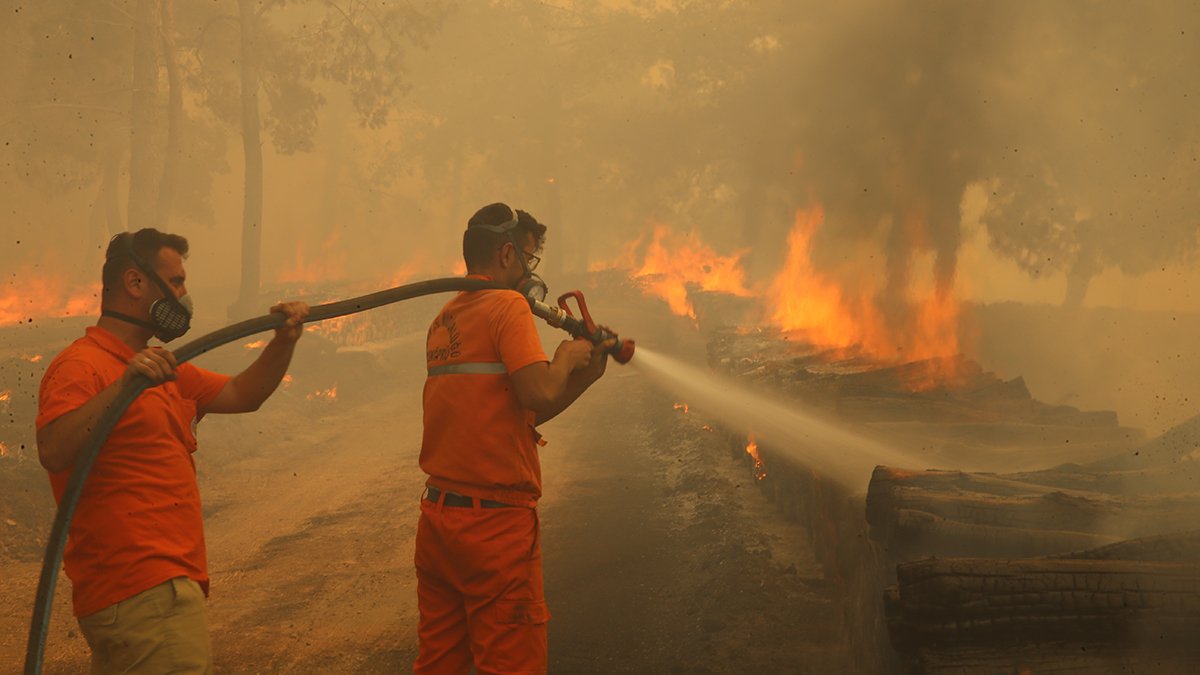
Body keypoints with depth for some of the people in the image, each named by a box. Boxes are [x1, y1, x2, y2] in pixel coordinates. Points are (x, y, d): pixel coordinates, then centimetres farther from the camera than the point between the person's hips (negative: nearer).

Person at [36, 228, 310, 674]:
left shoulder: (163, 371, 22)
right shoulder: (82, 365, -10)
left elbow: (241, 395, 24)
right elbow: (53, 452, -25)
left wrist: (284, 340, 9)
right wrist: (124, 384, -32)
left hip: (165, 583, 10)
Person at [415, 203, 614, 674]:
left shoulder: (444, 320, 16)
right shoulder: (507, 305, -9)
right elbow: (539, 393, -21)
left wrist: (583, 377, 18)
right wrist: (566, 356, -2)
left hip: (436, 519, 8)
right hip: (495, 523, -8)